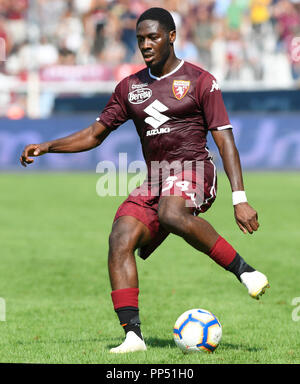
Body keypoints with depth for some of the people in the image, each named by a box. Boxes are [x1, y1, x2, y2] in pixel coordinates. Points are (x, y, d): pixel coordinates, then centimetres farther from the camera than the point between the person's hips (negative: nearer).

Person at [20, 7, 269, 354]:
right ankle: (132, 334, -22)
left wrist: (239, 199, -13)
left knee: (171, 213, -39)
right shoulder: (130, 87, 16)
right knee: (120, 240, -19)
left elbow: (225, 140, -4)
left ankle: (246, 272, -31)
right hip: (154, 180, 6)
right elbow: (95, 134, 22)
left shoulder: (200, 81, 0)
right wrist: (47, 147, 8)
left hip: (192, 171, -5)